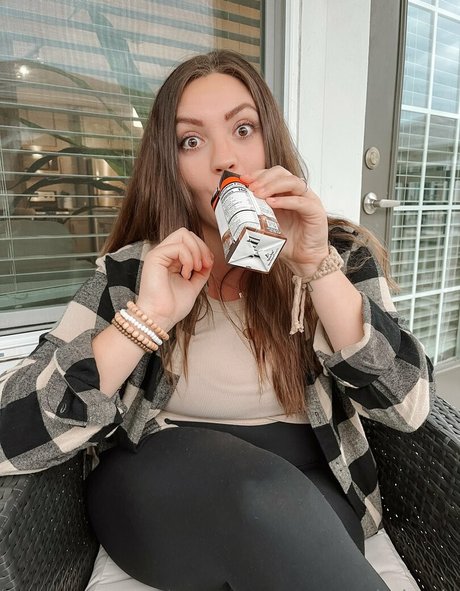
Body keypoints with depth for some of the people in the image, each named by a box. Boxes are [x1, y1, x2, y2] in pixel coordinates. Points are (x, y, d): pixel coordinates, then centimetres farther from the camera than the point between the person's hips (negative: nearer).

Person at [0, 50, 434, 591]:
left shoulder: (341, 252, -2)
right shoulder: (130, 272, -5)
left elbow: (408, 406, -12)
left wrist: (317, 267, -23)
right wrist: (147, 318, -24)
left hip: (311, 495, 2)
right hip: (159, 488, 0)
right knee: (258, 486, -31)